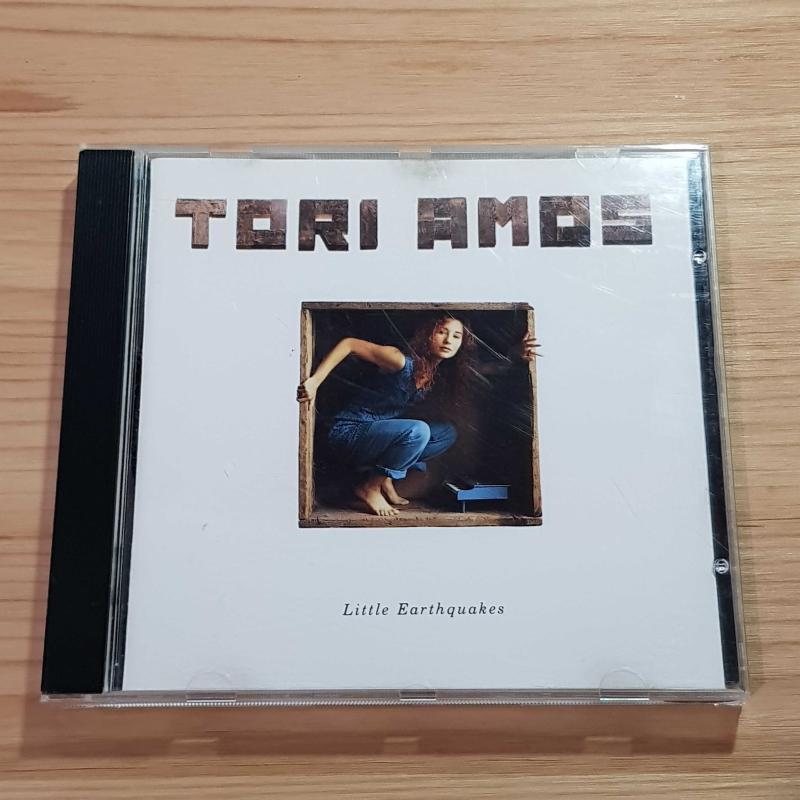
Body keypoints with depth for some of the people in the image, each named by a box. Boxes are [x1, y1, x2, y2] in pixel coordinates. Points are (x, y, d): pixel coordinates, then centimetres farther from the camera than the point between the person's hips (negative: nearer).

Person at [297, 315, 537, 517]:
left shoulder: (440, 373, 1)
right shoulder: (403, 362, -23)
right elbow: (349, 344, -21)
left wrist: (517, 354, -9)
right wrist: (314, 381, -28)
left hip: (376, 433, 8)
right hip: (347, 432, -8)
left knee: (447, 433, 5)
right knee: (417, 431, -31)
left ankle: (384, 479, 3)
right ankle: (369, 487, -11)